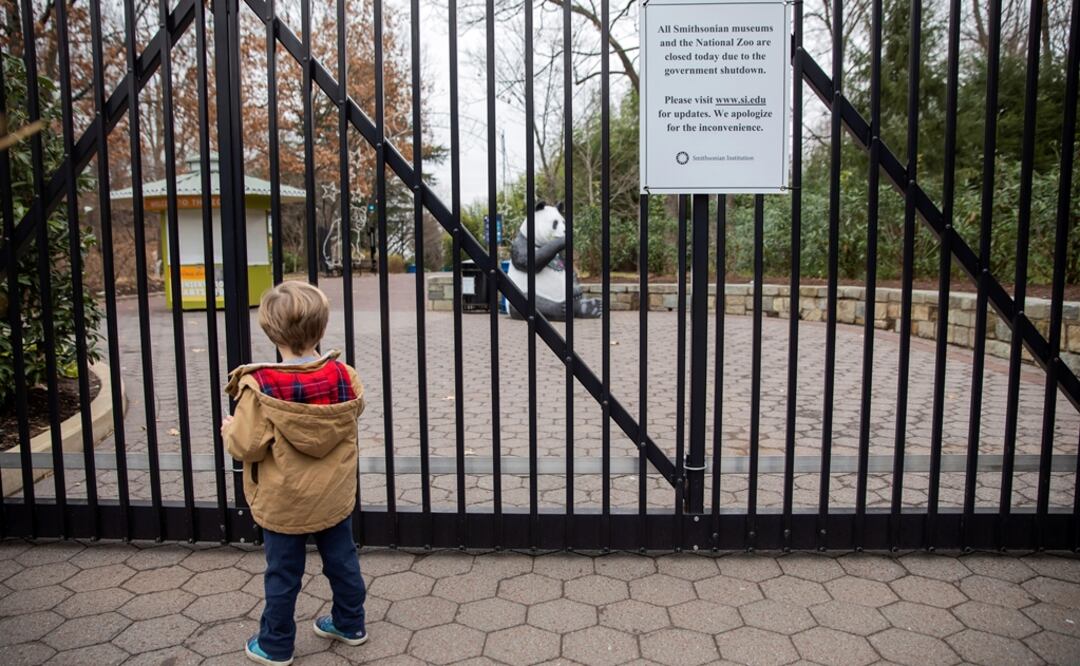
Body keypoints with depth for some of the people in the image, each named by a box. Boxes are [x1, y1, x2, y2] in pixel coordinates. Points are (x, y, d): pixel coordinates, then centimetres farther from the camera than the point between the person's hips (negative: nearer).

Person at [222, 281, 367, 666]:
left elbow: (247, 447, -19)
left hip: (283, 504, -4)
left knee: (283, 575, 13)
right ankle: (350, 624, 37)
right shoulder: (344, 376, -11)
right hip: (335, 497, 4)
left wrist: (230, 430, 1)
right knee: (342, 562, 20)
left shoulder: (260, 386, -24)